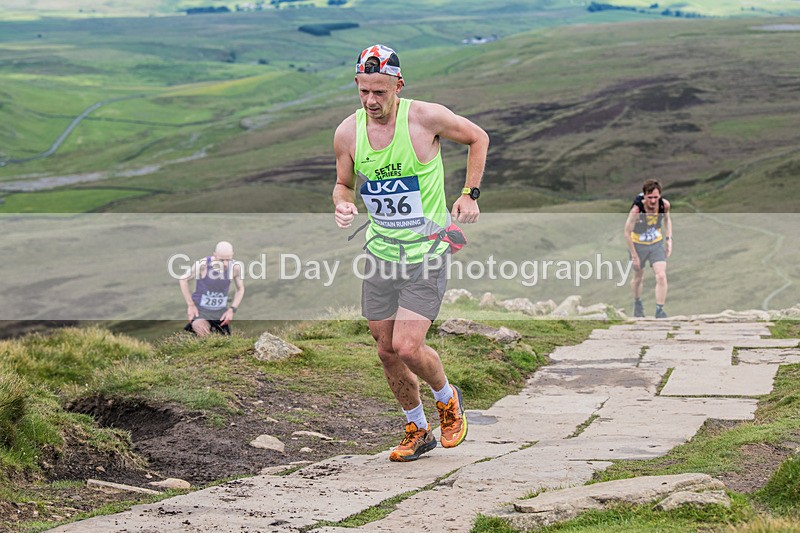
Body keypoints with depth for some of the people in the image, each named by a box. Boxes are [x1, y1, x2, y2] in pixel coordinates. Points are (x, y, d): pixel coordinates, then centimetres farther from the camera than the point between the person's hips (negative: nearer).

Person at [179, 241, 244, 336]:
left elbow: (240, 289, 4)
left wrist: (232, 310, -8)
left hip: (220, 311, 4)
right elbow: (183, 279, -7)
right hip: (200, 309, -4)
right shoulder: (202, 264, -23)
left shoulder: (235, 267, -15)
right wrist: (190, 305, -7)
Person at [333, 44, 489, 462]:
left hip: (426, 252, -4)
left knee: (407, 348, -15)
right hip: (380, 252, 4)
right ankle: (417, 431, 30)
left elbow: (478, 138, 4)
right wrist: (343, 204, -10)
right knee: (387, 352, 8)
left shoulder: (427, 117, -15)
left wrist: (470, 194, -3)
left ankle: (448, 398, 17)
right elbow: (344, 184, 13)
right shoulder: (347, 133, -4)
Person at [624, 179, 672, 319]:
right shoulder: (637, 210, -31)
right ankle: (637, 302, 45)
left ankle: (659, 310, -5)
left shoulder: (664, 205, -19)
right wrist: (634, 256, -14)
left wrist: (669, 239, -1)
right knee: (638, 277, 15)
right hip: (638, 244, -2)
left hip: (657, 244, 2)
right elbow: (627, 234, -19)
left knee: (661, 276, -13)